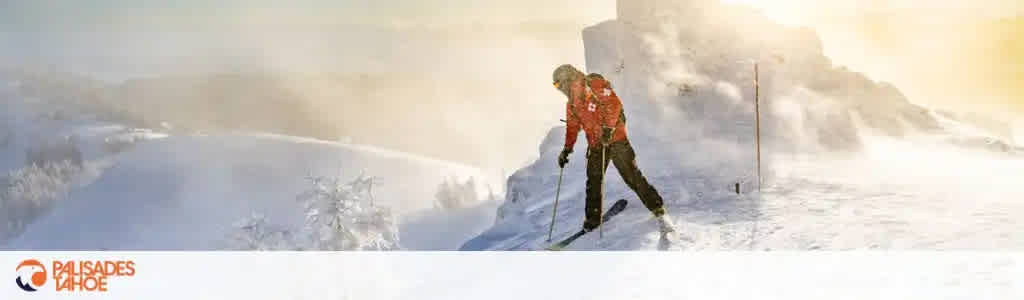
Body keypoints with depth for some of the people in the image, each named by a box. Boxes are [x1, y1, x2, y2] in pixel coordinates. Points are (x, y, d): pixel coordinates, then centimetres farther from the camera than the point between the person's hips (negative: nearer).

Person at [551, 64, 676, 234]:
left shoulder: (595, 85, -7)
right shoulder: (572, 104, 15)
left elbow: (614, 104, -17)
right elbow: (572, 127, 22)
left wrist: (608, 128, -24)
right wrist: (567, 149, 16)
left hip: (615, 138, -7)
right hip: (595, 145, 7)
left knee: (632, 177, -12)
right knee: (594, 182, 4)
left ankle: (659, 211, -10)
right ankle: (593, 219, 16)